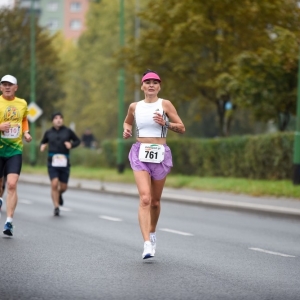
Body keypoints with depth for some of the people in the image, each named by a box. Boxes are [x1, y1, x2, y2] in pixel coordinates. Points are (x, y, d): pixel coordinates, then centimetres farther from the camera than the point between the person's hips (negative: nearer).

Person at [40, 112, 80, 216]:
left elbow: (77, 141, 12)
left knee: (63, 187, 5)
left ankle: (59, 194, 42)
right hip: (52, 162, -1)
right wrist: (42, 146, -2)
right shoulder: (48, 132, 6)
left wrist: (71, 144, -8)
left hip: (64, 163, 1)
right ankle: (56, 207, -6)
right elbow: (43, 142, 21)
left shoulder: (68, 131, 3)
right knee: (54, 184, -15)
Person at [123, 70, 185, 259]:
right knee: (145, 198, -17)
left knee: (155, 200, 11)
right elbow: (127, 122, 26)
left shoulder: (165, 104, -1)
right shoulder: (135, 107, 6)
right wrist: (127, 130, 5)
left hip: (160, 154, 0)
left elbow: (182, 128, -1)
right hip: (140, 153, 0)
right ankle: (147, 244, -25)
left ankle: (152, 233, 39)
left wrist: (165, 123, -17)